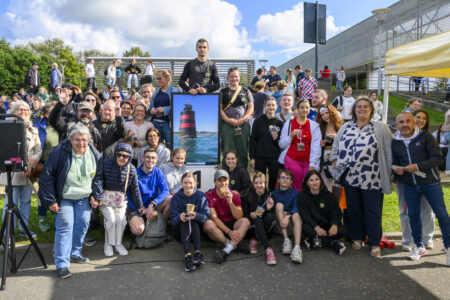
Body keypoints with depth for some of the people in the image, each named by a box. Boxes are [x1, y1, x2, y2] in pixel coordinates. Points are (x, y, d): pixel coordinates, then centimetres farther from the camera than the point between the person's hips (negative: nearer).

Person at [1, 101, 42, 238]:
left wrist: (31, 162, -11)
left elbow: (39, 150, 7)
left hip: (28, 173, 5)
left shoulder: (33, 130, 11)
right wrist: (24, 162, -19)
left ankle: (23, 228, 26)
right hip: (12, 172, -4)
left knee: (26, 201, 13)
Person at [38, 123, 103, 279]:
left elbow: (98, 176, 7)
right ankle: (62, 264, -3)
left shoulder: (94, 154, -6)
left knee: (83, 224, 7)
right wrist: (51, 201, -13)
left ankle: (74, 253, 28)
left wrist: (96, 196, 3)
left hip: (84, 198, 4)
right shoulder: (59, 152, -19)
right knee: (65, 226, -9)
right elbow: (47, 176, -14)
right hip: (64, 198, -4)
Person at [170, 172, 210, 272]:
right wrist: (180, 217, -30)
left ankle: (198, 253, -47)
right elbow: (173, 220, -7)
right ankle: (187, 255, -49)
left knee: (193, 222, -30)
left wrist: (196, 216, -33)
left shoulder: (201, 196, 1)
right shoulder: (176, 197, 1)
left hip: (197, 230, 0)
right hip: (181, 231, 0)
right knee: (184, 222, -30)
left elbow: (206, 217, -11)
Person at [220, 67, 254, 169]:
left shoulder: (246, 91, 13)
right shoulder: (223, 92, 10)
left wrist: (243, 119, -9)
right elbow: (219, 108, 2)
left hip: (243, 124, 1)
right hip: (227, 124, -1)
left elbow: (251, 108, 7)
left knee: (243, 151, 3)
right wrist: (227, 119, -13)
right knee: (227, 152, -2)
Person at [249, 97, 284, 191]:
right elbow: (252, 140, 2)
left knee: (273, 182, 4)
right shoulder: (258, 121, 3)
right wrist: (252, 157, -4)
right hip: (260, 157, -1)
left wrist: (276, 139, -11)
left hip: (274, 158, 1)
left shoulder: (279, 123, 7)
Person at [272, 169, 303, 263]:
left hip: (291, 220, 0)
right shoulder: (274, 194, 11)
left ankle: (297, 248, -50)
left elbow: (296, 209, -8)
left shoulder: (295, 193, 8)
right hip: (279, 219, 1)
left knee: (296, 215, -32)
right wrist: (282, 219, -23)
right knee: (279, 204, -25)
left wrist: (287, 216, -29)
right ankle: (286, 240, -33)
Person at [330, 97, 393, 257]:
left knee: (372, 210, 2)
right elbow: (335, 147, 18)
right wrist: (335, 164, 7)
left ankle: (375, 244, 13)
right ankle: (357, 238, 26)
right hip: (349, 176, 3)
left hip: (371, 178, -3)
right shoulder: (346, 127, 14)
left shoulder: (380, 128, 4)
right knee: (353, 209, 11)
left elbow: (389, 150, 1)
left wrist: (390, 173, -4)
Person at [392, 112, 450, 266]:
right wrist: (397, 169, -6)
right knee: (413, 214, 10)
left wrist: (418, 166, -22)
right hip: (409, 186, 4)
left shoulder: (426, 137, -6)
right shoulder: (395, 142, 6)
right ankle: (419, 246, 26)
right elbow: (394, 162, 17)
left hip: (430, 183, -3)